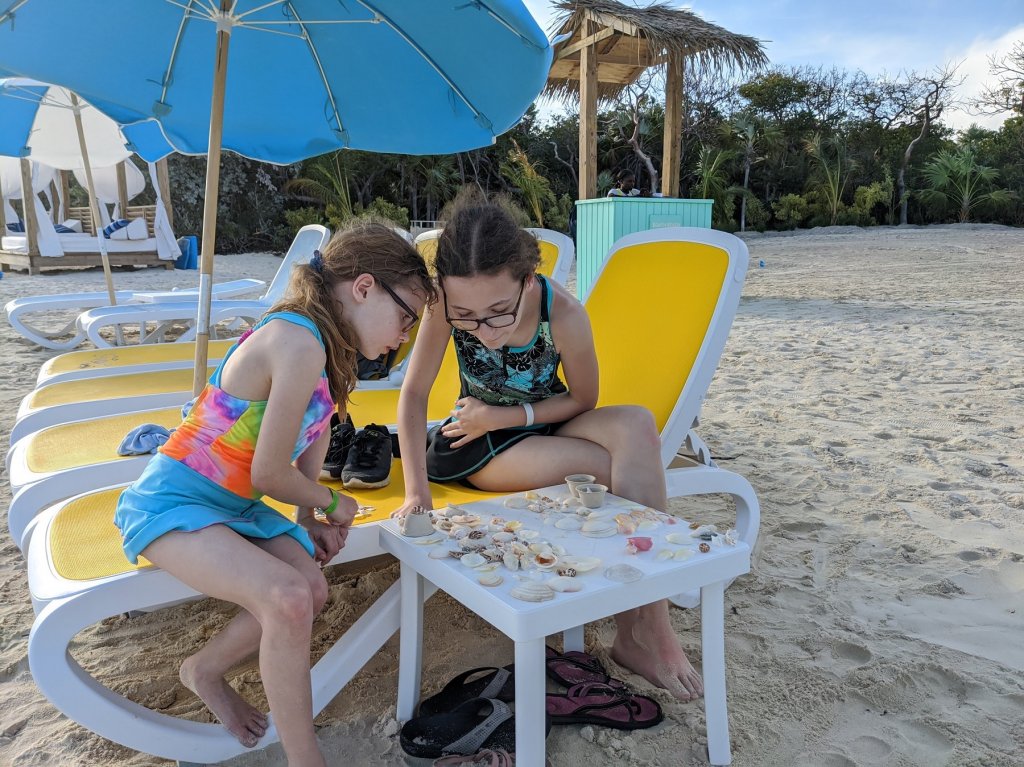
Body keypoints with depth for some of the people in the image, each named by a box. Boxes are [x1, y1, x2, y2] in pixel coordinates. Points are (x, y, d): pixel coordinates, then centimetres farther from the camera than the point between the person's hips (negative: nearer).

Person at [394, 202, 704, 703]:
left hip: (545, 425, 2)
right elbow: (414, 395, -20)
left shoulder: (564, 315, -27)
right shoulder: (446, 307, -27)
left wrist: (506, 415, -19)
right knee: (626, 471, -26)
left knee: (636, 425, -31)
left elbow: (583, 400, -10)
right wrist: (416, 492, -27)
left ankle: (646, 628, -27)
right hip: (474, 447, -2)